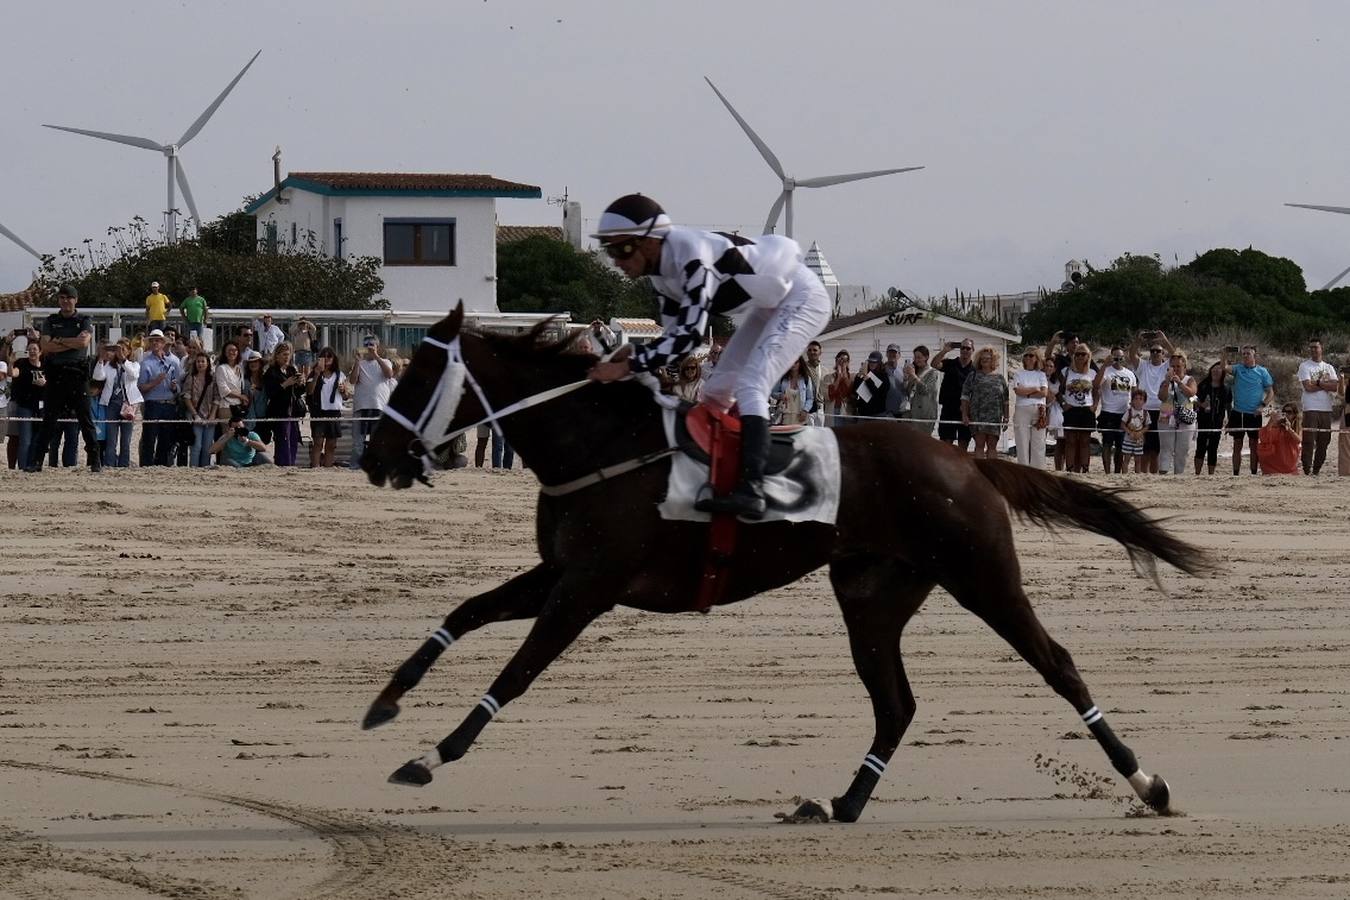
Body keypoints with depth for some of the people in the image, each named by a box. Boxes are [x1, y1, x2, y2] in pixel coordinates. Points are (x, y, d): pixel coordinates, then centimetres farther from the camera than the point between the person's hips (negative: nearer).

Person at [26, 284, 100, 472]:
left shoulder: (84, 321, 7)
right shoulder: (51, 321, 12)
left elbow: (84, 342, -12)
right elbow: (45, 346, -3)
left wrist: (59, 341, -7)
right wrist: (73, 343, -8)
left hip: (78, 372, -2)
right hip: (56, 373, 2)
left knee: (85, 418, -2)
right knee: (49, 419, 0)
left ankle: (96, 461, 0)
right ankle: (36, 461, 0)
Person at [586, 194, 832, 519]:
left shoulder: (692, 256, -32)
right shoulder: (662, 270, -2)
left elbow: (691, 333, -37)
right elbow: (676, 334, 3)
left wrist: (628, 366, -37)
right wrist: (634, 356, -16)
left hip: (802, 299, -10)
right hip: (769, 306, 10)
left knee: (750, 386, -25)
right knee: (716, 391, 9)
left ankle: (751, 490, -36)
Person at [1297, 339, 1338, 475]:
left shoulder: (1329, 367, 15)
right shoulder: (1304, 366, 2)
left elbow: (1336, 386, 1)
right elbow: (1308, 387, -10)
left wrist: (1318, 383, -8)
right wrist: (1327, 385, -2)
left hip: (1326, 409, 5)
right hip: (1311, 409, -5)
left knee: (1324, 442, 5)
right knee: (1309, 441, -10)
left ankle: (1317, 470, 13)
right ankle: (1307, 470, -11)